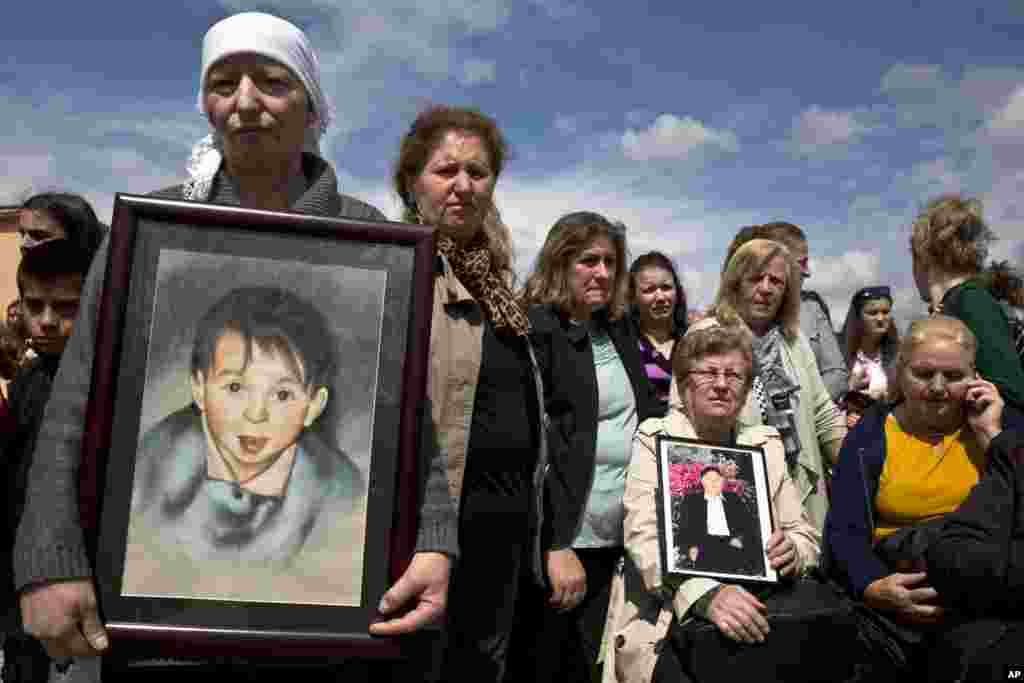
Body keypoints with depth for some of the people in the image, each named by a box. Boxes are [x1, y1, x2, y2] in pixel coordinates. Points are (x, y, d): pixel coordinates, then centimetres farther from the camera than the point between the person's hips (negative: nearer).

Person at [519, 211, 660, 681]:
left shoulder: (618, 329, 13)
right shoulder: (532, 331, -9)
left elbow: (647, 416, 21)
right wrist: (556, 545, -20)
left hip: (618, 538, 7)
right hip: (558, 539, -6)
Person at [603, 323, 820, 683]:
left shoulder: (766, 443, 12)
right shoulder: (655, 439, 0)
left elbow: (807, 536, 12)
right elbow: (645, 539, -13)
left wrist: (792, 551, -12)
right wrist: (707, 595, -29)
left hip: (754, 613, 4)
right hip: (670, 620, -4)